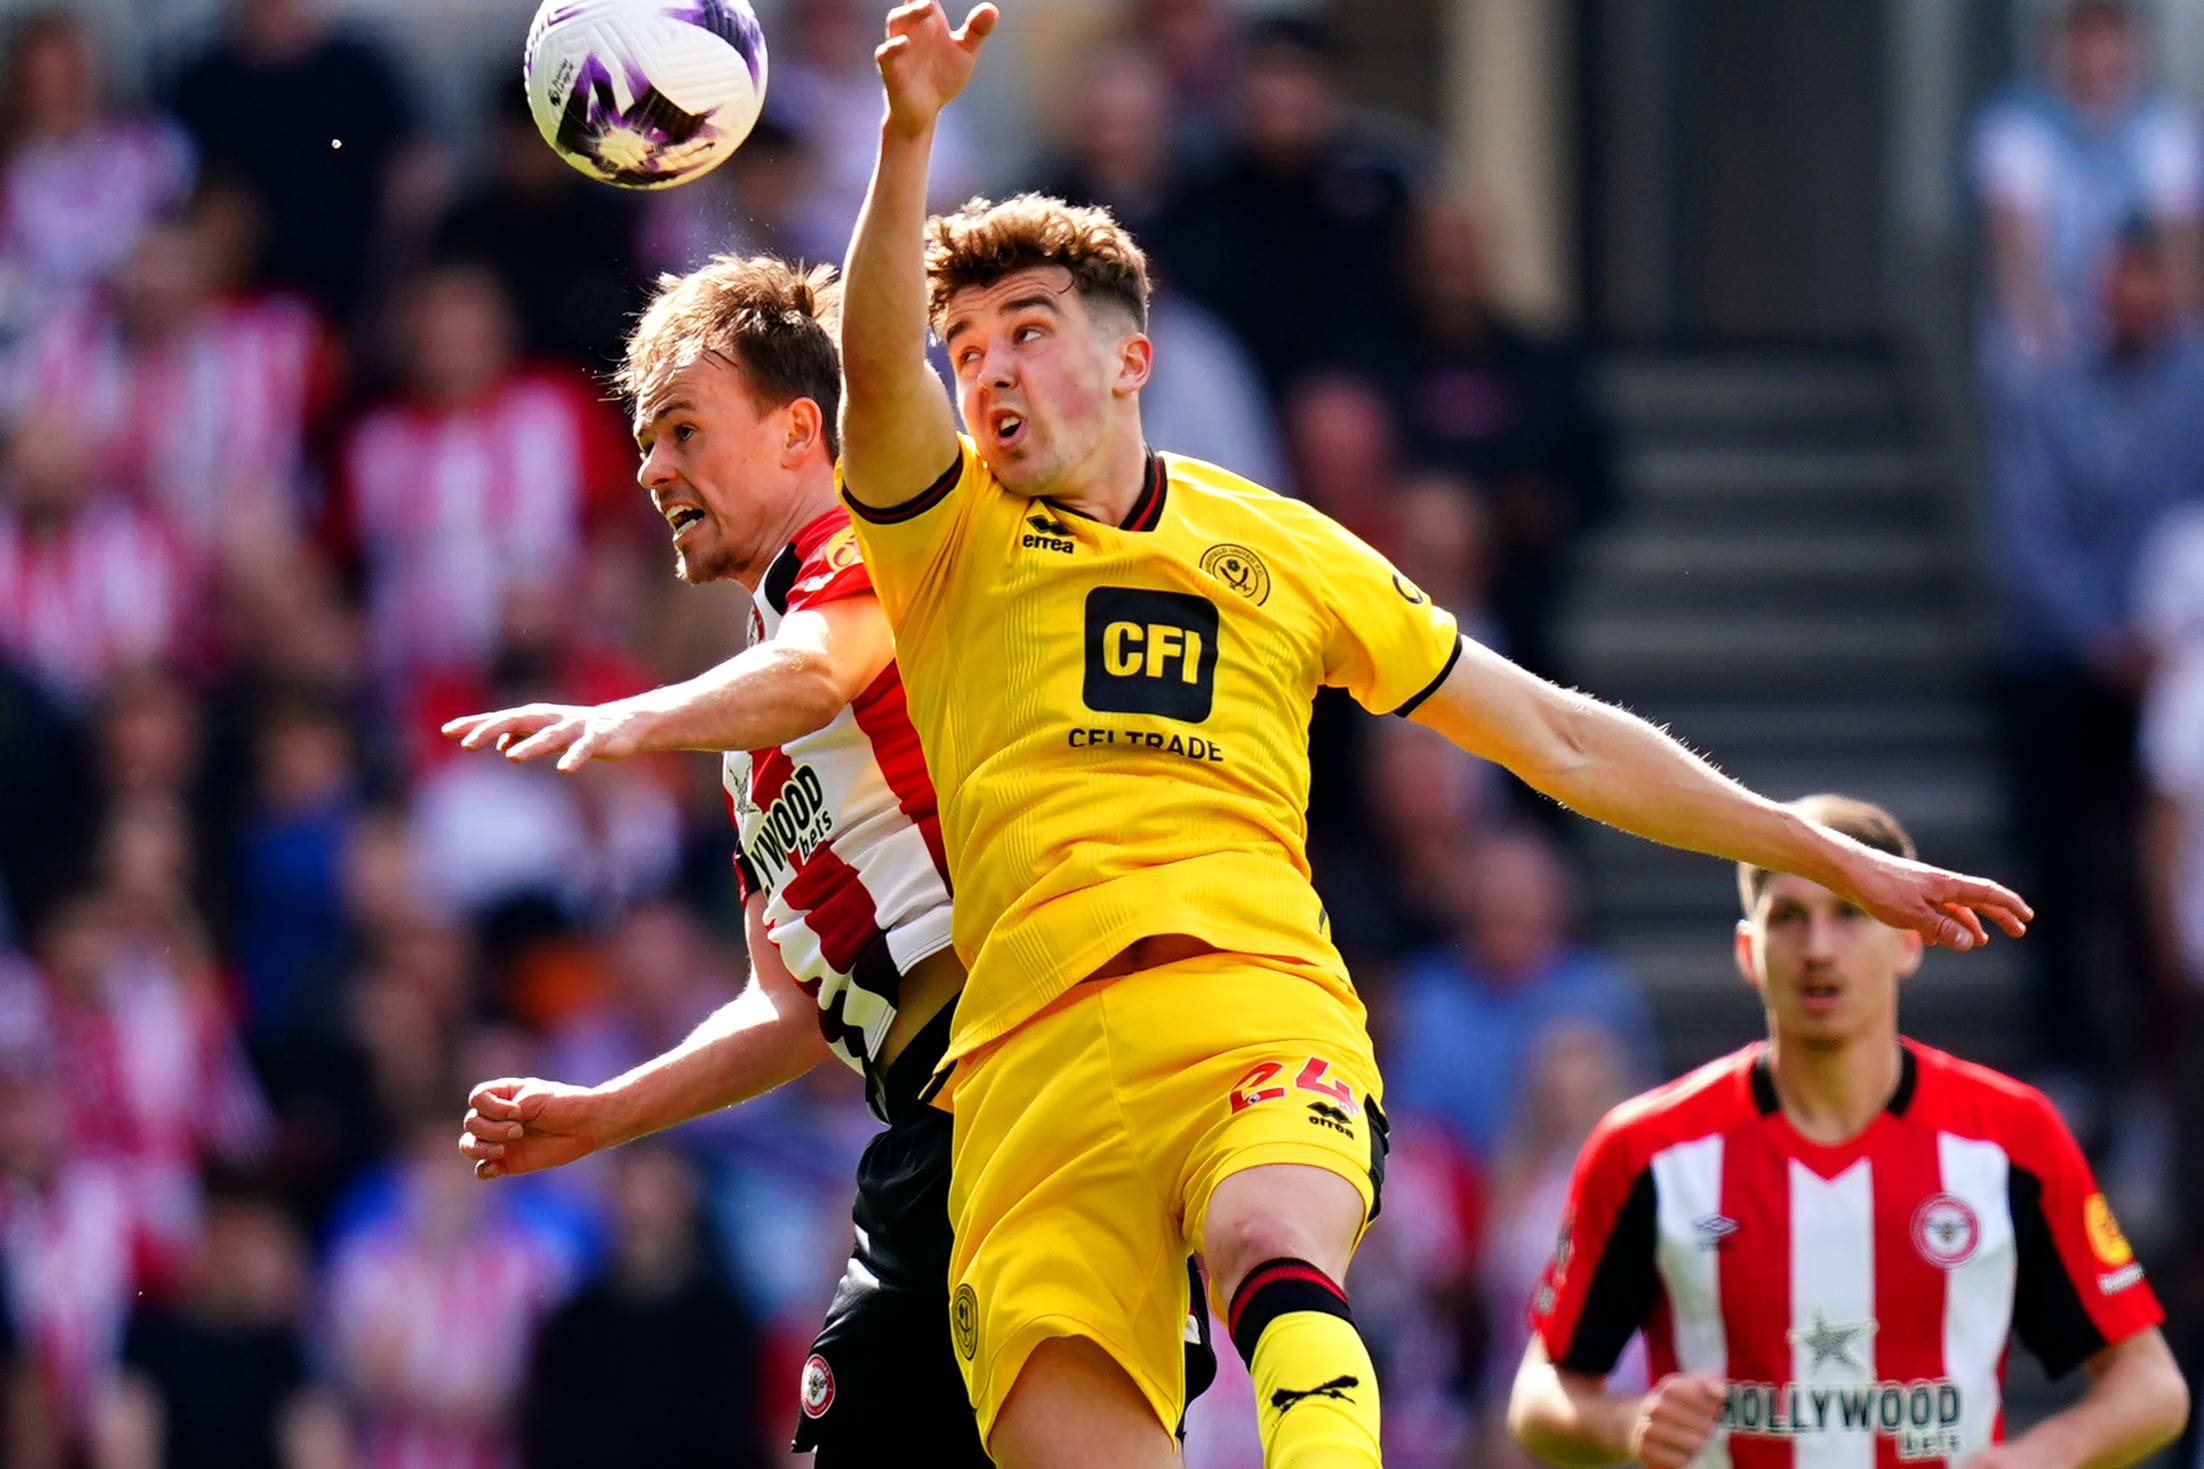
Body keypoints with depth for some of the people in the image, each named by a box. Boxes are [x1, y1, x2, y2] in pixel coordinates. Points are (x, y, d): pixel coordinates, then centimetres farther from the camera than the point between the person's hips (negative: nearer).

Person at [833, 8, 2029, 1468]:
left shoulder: (1284, 550, 23)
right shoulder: (947, 533, 18)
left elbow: (1559, 740, 28)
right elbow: (877, 366, -4)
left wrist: (1836, 857, 27)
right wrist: (910, 139, -22)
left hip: (1257, 1006, 0)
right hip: (1034, 1051, 0)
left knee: (1274, 1249, -35)